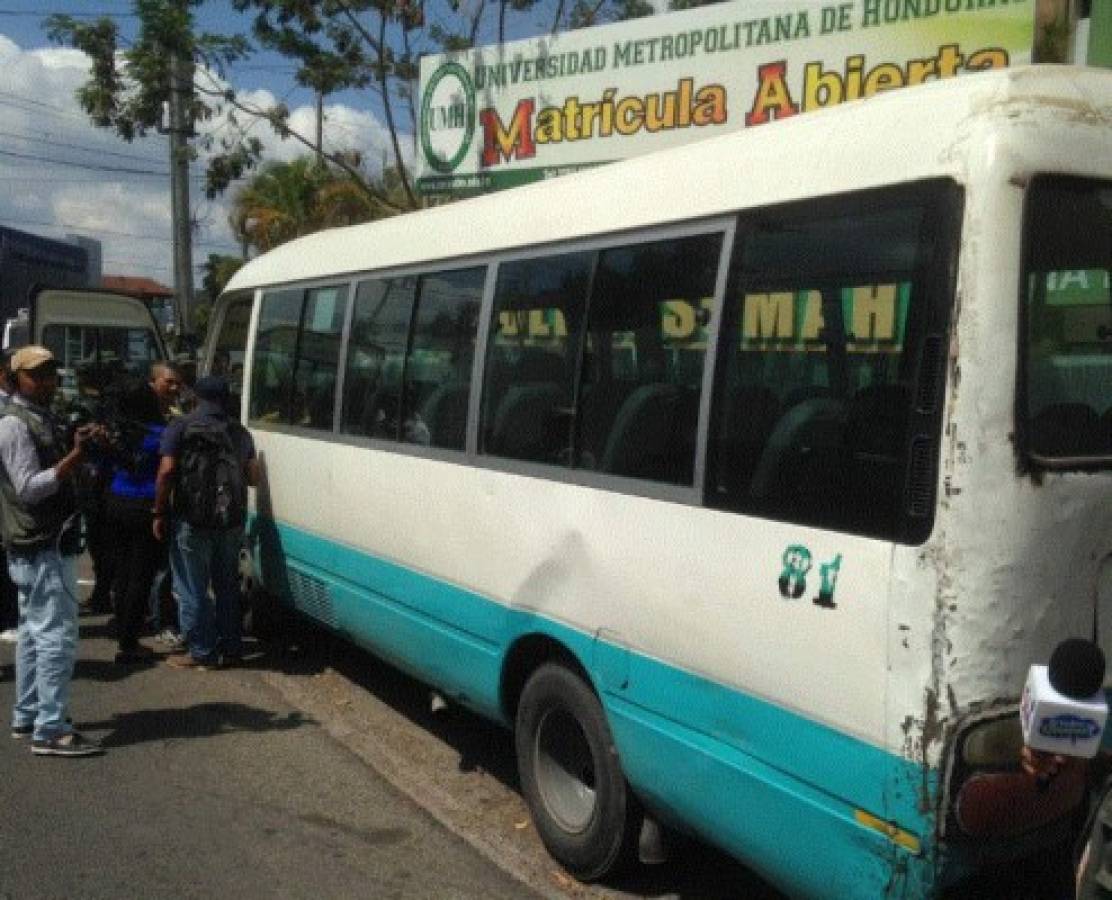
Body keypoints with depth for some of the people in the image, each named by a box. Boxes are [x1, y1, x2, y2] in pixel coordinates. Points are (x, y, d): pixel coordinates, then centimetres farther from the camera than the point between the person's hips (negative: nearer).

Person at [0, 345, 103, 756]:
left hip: (41, 546, 11)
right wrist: (77, 454, -27)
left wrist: (80, 447, 10)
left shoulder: (41, 419, 16)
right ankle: (50, 731, -7)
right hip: (43, 549, -10)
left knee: (35, 633, 16)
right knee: (57, 636, -10)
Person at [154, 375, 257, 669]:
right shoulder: (240, 432, 11)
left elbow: (167, 472, -11)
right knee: (227, 584, 16)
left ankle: (201, 651, 8)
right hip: (231, 520, 5)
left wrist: (160, 513, -4)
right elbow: (253, 477, 9)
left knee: (192, 589, 5)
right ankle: (230, 647, 21)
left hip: (192, 520, -5)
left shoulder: (180, 427, -3)